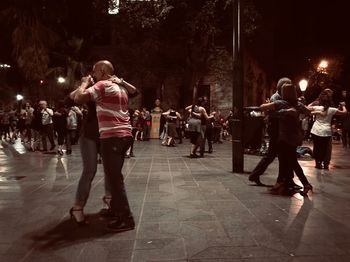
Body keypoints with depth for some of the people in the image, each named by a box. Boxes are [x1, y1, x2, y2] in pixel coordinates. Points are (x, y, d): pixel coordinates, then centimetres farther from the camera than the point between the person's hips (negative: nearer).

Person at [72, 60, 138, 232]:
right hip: (125, 135, 9)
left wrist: (85, 83, 4)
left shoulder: (102, 85, -7)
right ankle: (116, 208, 33)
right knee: (115, 176, 21)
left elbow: (78, 98, -14)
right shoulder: (121, 87, 18)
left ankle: (126, 219, -1)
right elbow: (134, 91, 39)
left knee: (115, 178, -4)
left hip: (112, 137, -9)